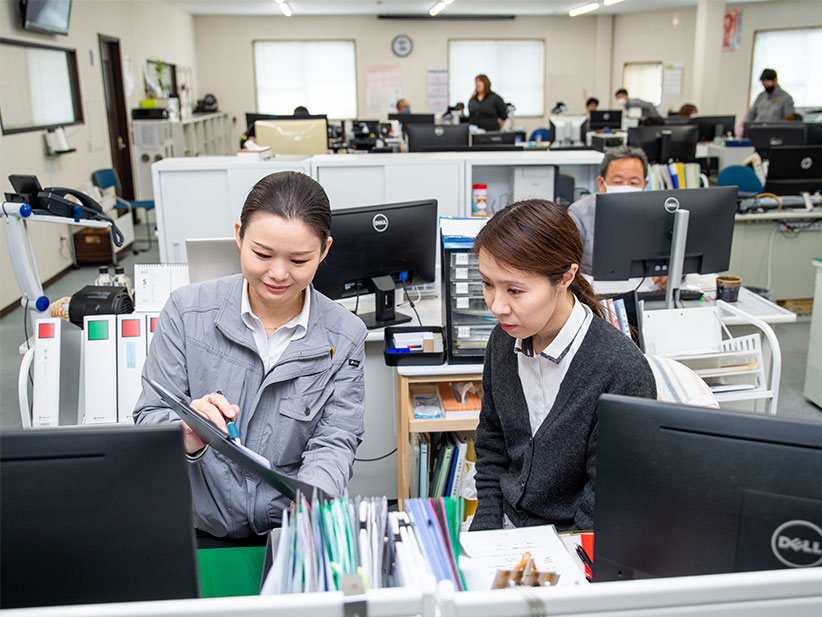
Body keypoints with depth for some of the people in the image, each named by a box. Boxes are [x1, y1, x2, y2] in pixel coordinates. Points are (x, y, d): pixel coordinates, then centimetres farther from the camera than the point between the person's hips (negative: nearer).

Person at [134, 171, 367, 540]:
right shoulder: (186, 311, -4)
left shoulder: (345, 337, -1)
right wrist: (187, 437, -26)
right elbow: (149, 420, -2)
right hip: (200, 529, -1)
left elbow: (334, 442, -4)